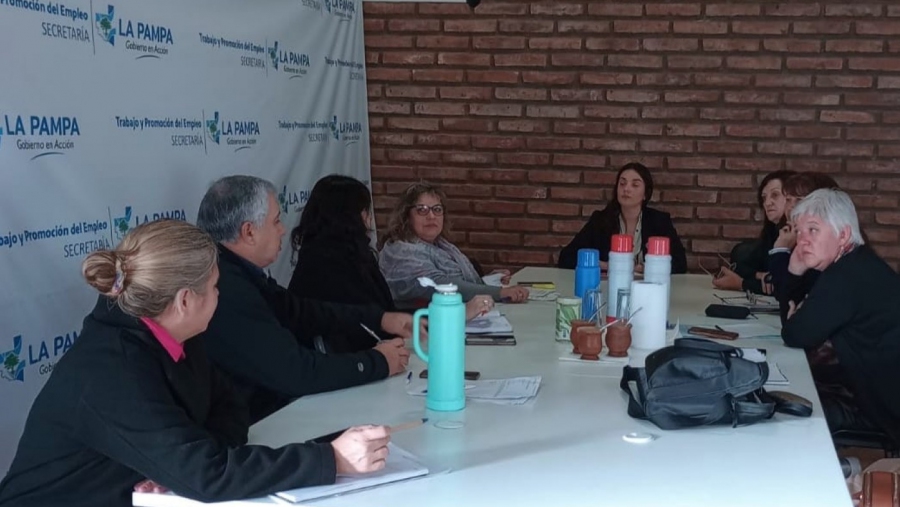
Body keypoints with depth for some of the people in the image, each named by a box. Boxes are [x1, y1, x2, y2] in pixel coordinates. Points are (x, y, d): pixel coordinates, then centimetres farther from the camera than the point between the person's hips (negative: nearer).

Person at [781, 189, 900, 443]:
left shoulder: (847, 276, -25)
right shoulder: (854, 265, 8)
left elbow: (796, 336, -21)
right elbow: (792, 309, 16)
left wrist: (796, 320, 2)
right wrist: (794, 270, -3)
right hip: (876, 385, 10)